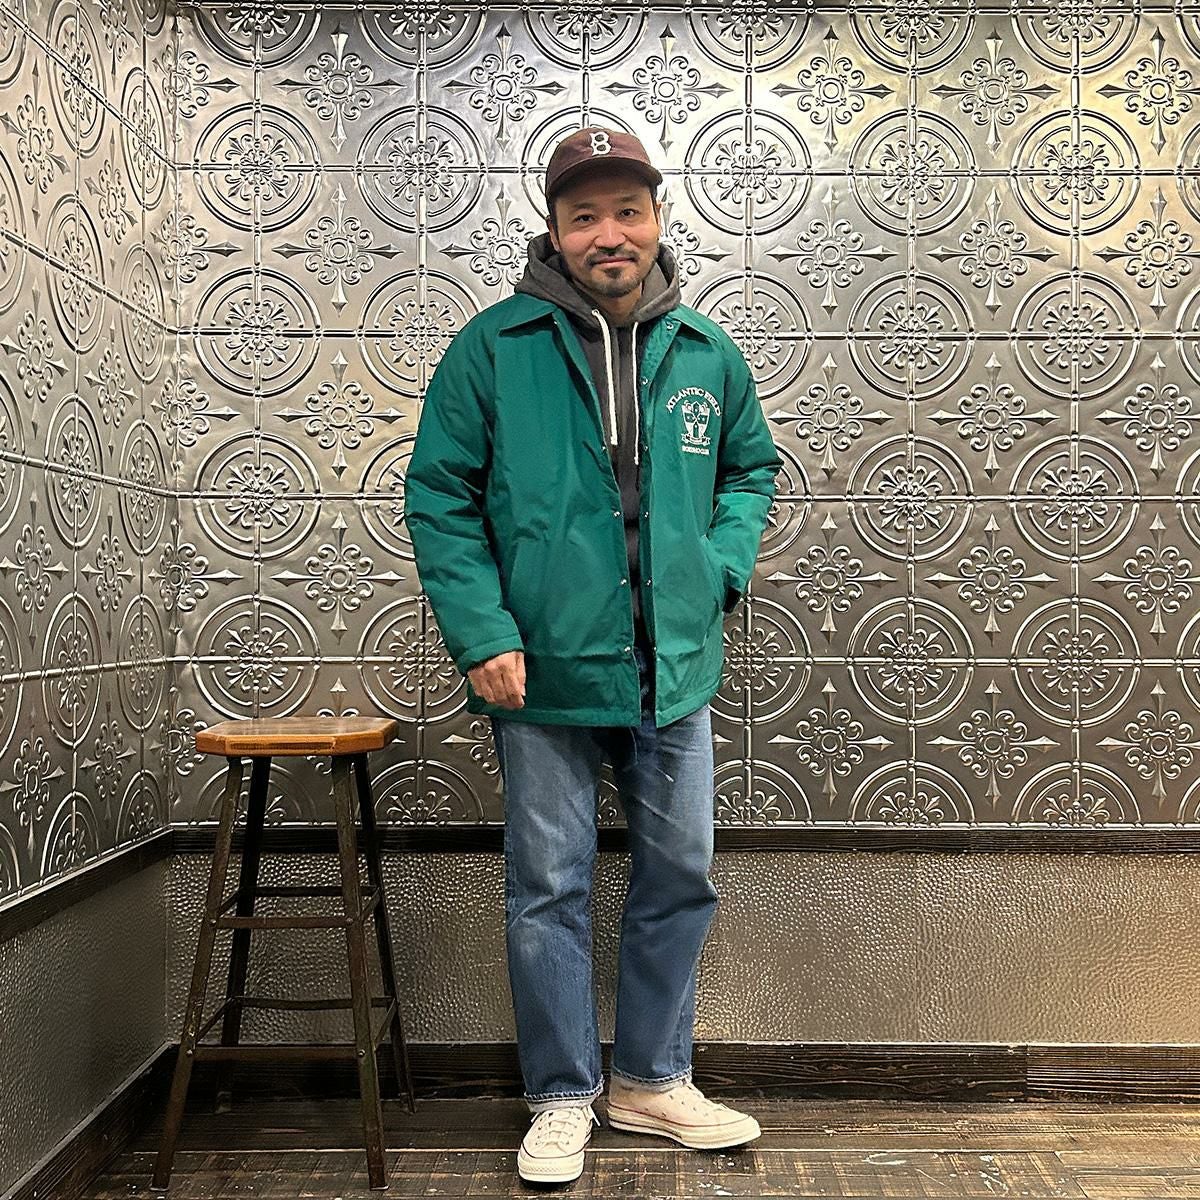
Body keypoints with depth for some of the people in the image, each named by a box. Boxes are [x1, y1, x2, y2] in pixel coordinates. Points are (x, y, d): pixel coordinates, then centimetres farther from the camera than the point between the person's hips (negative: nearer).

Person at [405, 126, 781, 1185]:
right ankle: (562, 1100, 27)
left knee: (679, 879, 13)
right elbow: (440, 498, -5)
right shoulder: (493, 348, -6)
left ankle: (652, 1079, 34)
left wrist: (723, 563, 0)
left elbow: (751, 469, 18)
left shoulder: (707, 354, 5)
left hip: (675, 672, 4)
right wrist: (481, 633, -14)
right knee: (549, 890, 7)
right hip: (545, 674, -3)